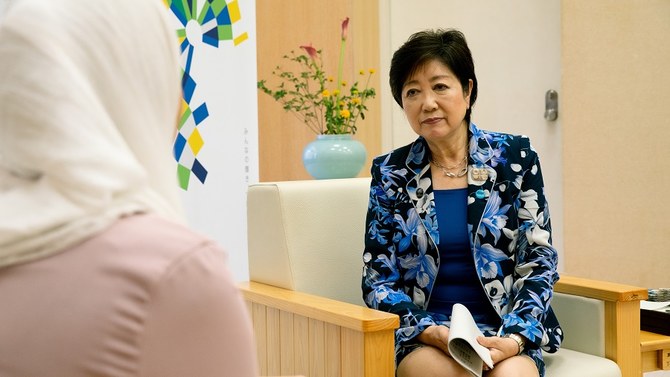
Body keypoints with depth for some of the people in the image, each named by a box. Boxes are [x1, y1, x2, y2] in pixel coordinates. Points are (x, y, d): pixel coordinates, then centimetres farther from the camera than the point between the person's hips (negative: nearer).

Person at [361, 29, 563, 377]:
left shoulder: (515, 157, 3)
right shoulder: (390, 173, 4)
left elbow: (539, 261, 1)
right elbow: (378, 280, 2)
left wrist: (515, 339, -15)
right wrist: (433, 332, -16)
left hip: (505, 332, 1)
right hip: (421, 339, 0)